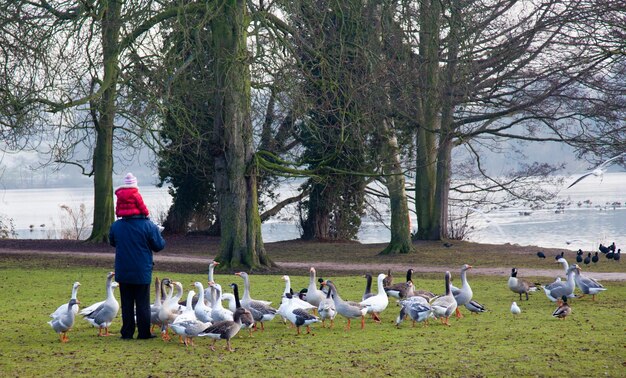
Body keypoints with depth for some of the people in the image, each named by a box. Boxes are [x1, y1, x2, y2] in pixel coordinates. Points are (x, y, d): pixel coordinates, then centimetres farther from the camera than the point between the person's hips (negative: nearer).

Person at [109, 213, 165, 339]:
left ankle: (127, 333, 11)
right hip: (142, 272, -3)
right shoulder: (148, 226, -14)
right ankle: (144, 333, 8)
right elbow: (159, 245, -7)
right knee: (143, 304, 6)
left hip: (123, 273, 3)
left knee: (126, 304, 11)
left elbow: (112, 242, 13)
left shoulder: (115, 226, -4)